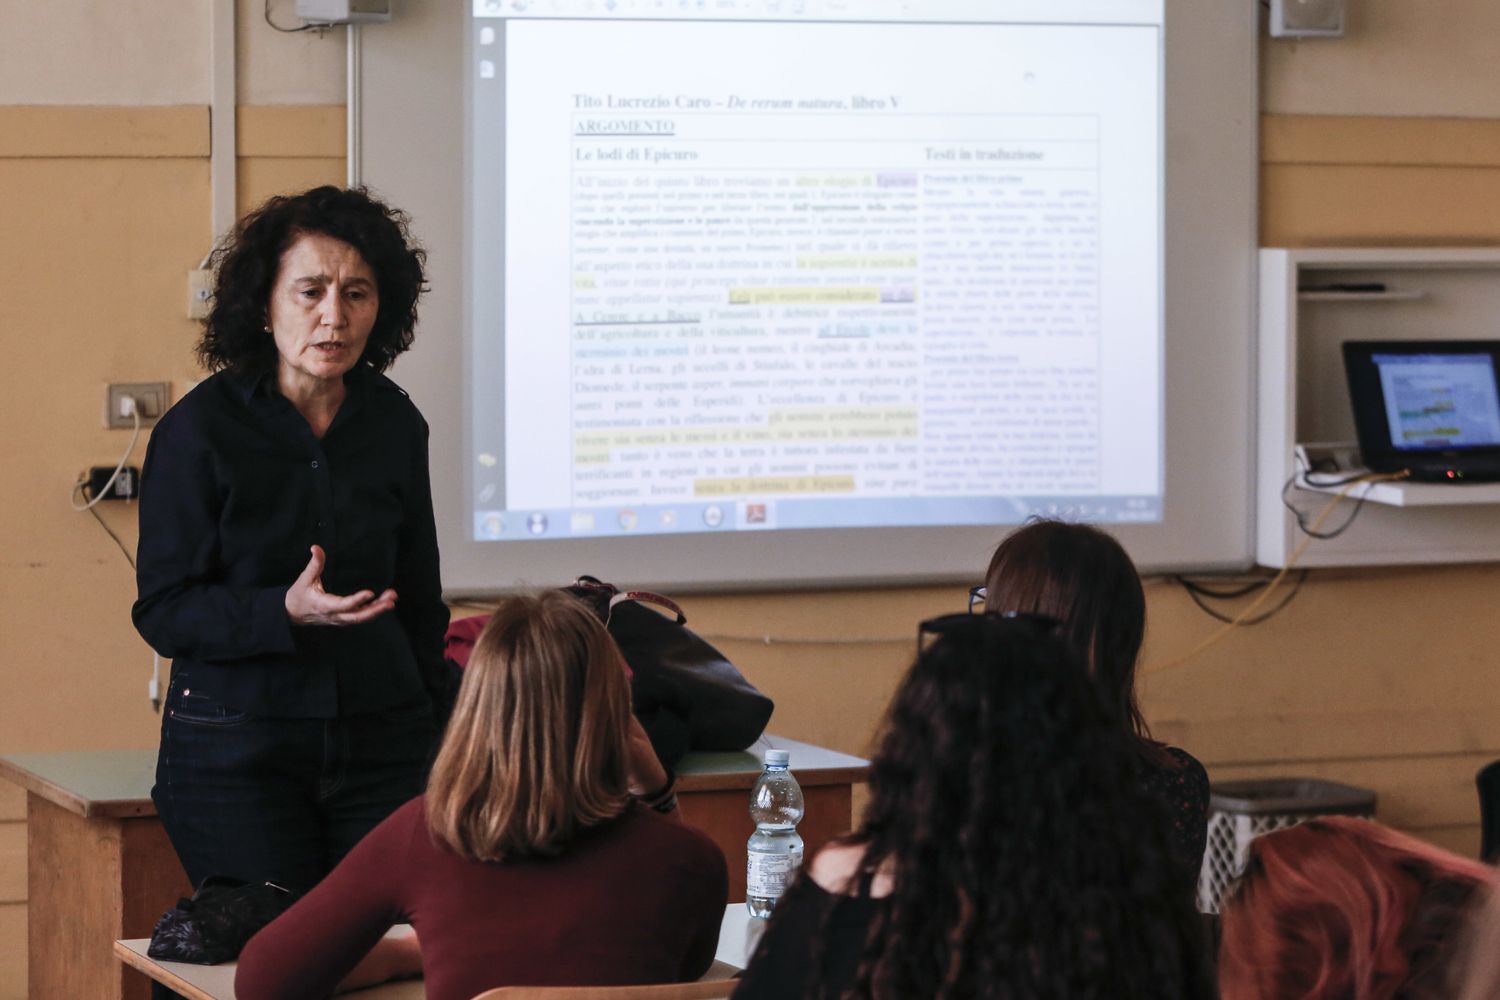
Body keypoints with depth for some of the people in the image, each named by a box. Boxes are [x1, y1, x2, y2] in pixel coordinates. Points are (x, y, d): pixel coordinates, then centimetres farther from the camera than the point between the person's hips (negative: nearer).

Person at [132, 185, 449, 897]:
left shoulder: (395, 425, 6)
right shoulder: (200, 430, -7)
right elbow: (161, 612, -9)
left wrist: (430, 728, 19)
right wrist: (285, 611, -24)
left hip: (381, 746, 4)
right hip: (234, 751, -3)